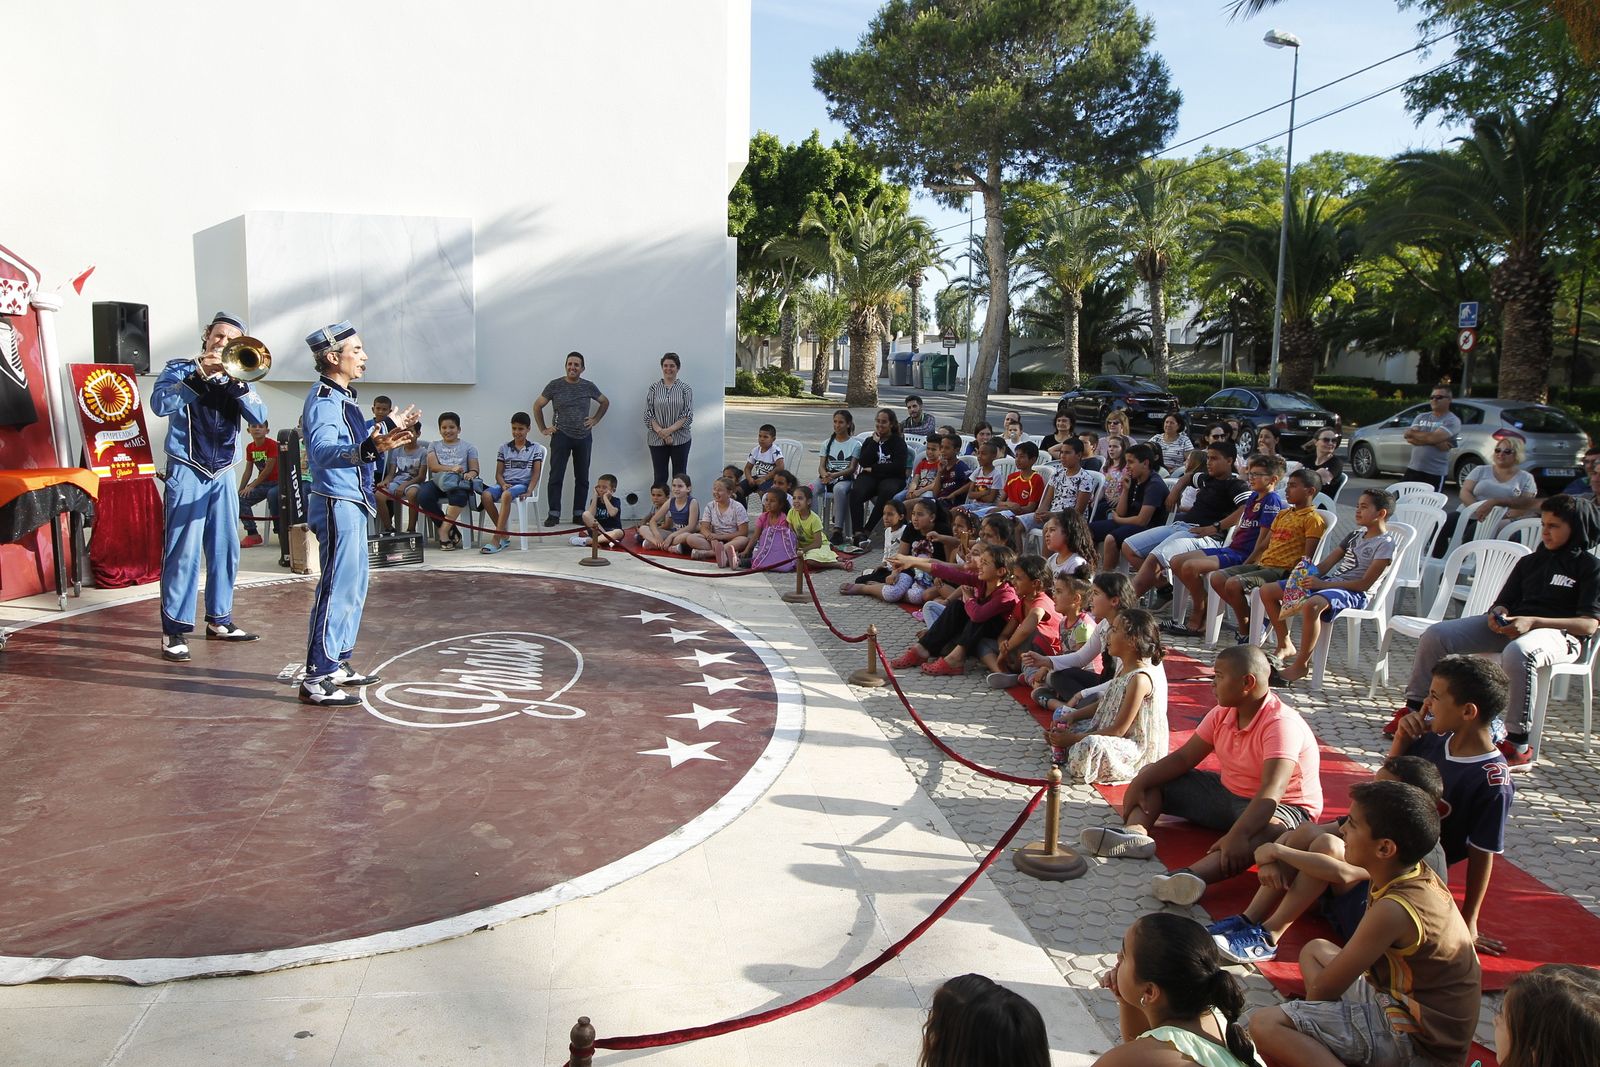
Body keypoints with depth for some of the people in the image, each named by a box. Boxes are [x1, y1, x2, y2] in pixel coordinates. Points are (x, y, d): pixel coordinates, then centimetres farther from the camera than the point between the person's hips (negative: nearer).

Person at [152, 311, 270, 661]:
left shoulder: (237, 377, 10)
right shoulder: (180, 369, 1)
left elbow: (259, 416, -6)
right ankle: (173, 630, -5)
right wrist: (200, 375, -23)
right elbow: (159, 403, -18)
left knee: (225, 550, 9)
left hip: (223, 475, 5)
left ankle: (219, 620, 21)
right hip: (187, 474, -5)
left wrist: (237, 381, -19)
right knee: (183, 551, -9)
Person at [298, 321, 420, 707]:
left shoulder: (342, 397, 14)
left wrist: (390, 428, 40)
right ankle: (317, 678, -4)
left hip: (351, 504, 10)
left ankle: (338, 663, 26)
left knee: (354, 586, 16)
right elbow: (322, 451, -35)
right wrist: (371, 449, -51)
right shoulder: (324, 399, -17)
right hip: (336, 504, -10)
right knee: (336, 588, -9)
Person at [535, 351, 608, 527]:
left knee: (582, 477, 7)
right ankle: (554, 514, 0)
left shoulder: (589, 386, 5)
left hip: (584, 437, 2)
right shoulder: (555, 385, 0)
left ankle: (579, 513, 15)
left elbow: (605, 402, 20)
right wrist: (543, 429, 4)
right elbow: (537, 406, 7)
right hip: (561, 436, -2)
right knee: (556, 476, -5)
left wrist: (595, 420, 9)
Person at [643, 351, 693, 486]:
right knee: (659, 479, 2)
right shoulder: (653, 388, 6)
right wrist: (661, 432, -12)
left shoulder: (685, 388, 3)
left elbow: (688, 415, -4)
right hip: (657, 440, 1)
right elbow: (648, 414, 1)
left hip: (680, 439, -1)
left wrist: (670, 430, -14)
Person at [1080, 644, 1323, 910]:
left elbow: (1272, 791, -38)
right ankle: (1136, 832, -28)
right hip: (1227, 793, 8)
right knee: (1152, 778, 2)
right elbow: (1183, 758, 0)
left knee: (1269, 828, -44)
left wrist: (1237, 835, -51)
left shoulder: (1281, 724, -25)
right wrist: (1140, 783, -15)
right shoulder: (1222, 713, -2)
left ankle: (1193, 876, -67)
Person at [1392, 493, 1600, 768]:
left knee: (1517, 653, -42)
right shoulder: (1529, 562, 22)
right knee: (1435, 634, -13)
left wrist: (1532, 621, -19)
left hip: (1559, 633, -6)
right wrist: (1497, 614, -5)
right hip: (1510, 625, 6)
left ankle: (1518, 745, -35)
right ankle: (1414, 708, -2)